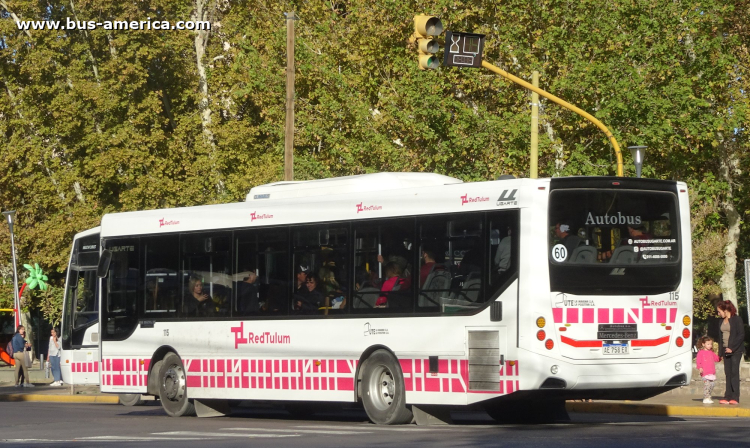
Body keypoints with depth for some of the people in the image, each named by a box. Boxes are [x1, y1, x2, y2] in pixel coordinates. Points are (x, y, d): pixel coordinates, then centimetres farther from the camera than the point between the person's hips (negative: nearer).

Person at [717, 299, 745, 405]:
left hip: (735, 350, -7)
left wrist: (732, 348, -16)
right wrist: (721, 350, 11)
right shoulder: (723, 321, 14)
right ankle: (728, 397, 4)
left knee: (734, 372, -8)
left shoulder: (737, 319, -8)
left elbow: (741, 335, -12)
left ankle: (735, 397, -8)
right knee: (728, 373, 4)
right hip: (726, 350, 7)